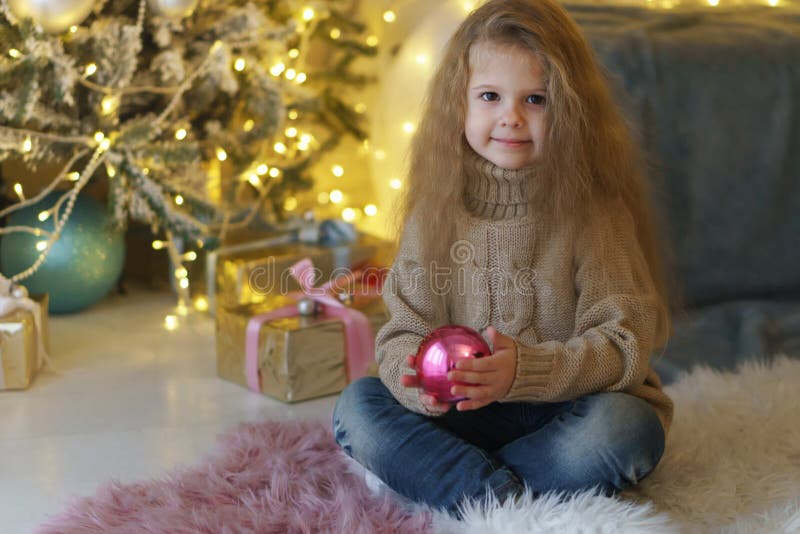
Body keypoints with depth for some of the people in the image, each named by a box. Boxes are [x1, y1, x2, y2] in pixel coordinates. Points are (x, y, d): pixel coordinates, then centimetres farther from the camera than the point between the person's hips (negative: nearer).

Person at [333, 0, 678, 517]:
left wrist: (526, 370, -33)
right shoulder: (436, 212, 0)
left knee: (624, 426, -34)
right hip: (468, 415, 3)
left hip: (572, 410, -2)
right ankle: (504, 499, -26)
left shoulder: (597, 212, -9)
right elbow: (404, 332, -1)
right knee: (357, 405, -15)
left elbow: (624, 344, -16)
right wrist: (415, 377, -26)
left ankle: (439, 475, -20)